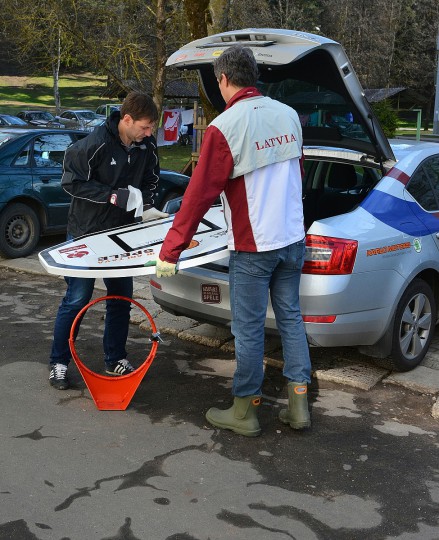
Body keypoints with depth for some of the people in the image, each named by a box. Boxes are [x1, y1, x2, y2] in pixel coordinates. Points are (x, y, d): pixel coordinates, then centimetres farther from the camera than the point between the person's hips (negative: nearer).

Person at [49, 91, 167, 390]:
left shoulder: (147, 145, -5)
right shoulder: (95, 144, -21)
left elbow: (151, 181, 10)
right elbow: (73, 182, -17)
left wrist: (145, 206, -9)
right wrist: (116, 196, -24)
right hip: (86, 233, -5)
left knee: (121, 298, 11)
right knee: (77, 300, 1)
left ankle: (115, 360, 27)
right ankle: (59, 363, 17)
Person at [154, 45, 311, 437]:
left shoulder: (223, 128, -15)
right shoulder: (289, 115, 4)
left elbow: (200, 195, -15)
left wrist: (170, 250, -8)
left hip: (253, 247, -6)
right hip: (293, 239, 6)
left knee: (249, 329, 5)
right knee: (291, 317, 15)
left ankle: (245, 412, 19)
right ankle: (299, 406, 23)